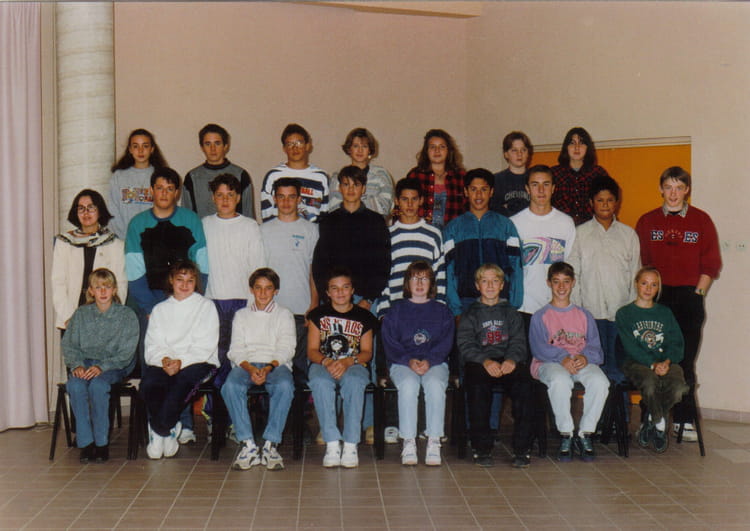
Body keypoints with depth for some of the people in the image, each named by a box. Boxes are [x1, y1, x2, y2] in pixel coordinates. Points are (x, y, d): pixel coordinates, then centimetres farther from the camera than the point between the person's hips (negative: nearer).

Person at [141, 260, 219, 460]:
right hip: (163, 364, 3)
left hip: (198, 363, -3)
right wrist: (164, 359, -13)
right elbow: (153, 345, 9)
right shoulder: (160, 310, 21)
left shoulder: (206, 306, 10)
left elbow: (205, 346, -2)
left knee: (181, 381, -36)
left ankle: (159, 430, -13)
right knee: (148, 384, -31)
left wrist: (181, 362, -16)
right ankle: (171, 429, -11)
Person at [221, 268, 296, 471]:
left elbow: (286, 349, 3)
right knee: (230, 386, -32)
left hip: (276, 364, -1)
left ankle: (271, 444, -32)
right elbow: (236, 350, 8)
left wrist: (268, 368, -16)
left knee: (284, 385, -36)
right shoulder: (241, 315, 20)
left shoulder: (284, 315, 16)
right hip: (246, 364, 1)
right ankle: (247, 444, -30)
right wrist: (250, 368, -13)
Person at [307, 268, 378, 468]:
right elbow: (312, 350, 5)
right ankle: (332, 444, -34)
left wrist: (347, 362, -16)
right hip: (322, 364, 0)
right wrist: (326, 362, -17)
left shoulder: (363, 317, 10)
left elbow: (367, 352, 4)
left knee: (354, 382, -37)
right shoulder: (318, 315, 10)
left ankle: (351, 444, -33)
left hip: (354, 365, 0)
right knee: (320, 382, -36)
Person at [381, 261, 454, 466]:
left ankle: (434, 442, -29)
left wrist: (429, 361, -14)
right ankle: (408, 442, -29)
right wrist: (409, 361, -13)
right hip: (402, 363, 0)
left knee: (435, 385, -33)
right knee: (408, 384, -34)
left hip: (435, 363, 0)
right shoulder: (396, 310, 15)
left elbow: (446, 343, 5)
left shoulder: (442, 311, 16)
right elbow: (390, 343, 4)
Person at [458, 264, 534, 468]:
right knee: (477, 386, -35)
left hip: (509, 361, 1)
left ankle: (522, 449, -24)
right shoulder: (470, 315, 17)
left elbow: (519, 342, 9)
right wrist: (485, 361, -18)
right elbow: (465, 345, 2)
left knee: (523, 384, -31)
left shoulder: (510, 313, 22)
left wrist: (512, 359, -15)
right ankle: (482, 448, -25)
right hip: (479, 362, -1)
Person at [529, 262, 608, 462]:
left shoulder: (584, 315, 24)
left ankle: (585, 434, -18)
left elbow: (595, 346, 12)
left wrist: (585, 357, -13)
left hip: (582, 362, 2)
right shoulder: (540, 317, 16)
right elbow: (538, 348, -1)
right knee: (560, 380, -39)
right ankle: (566, 435, -23)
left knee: (600, 381, -32)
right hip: (549, 363, -2)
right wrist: (562, 358, -20)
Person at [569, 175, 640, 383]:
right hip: (591, 311, -1)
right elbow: (572, 275, 5)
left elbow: (635, 275, 13)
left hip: (621, 312, 1)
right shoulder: (580, 233, 8)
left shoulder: (629, 234, 14)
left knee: (618, 368, -1)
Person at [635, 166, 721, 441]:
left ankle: (684, 420, 7)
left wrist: (697, 294, -3)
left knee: (685, 361, -1)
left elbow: (710, 264, 5)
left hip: (689, 298, -1)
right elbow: (639, 263, 9)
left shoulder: (701, 220, 6)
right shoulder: (647, 221, 9)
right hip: (654, 297, 1)